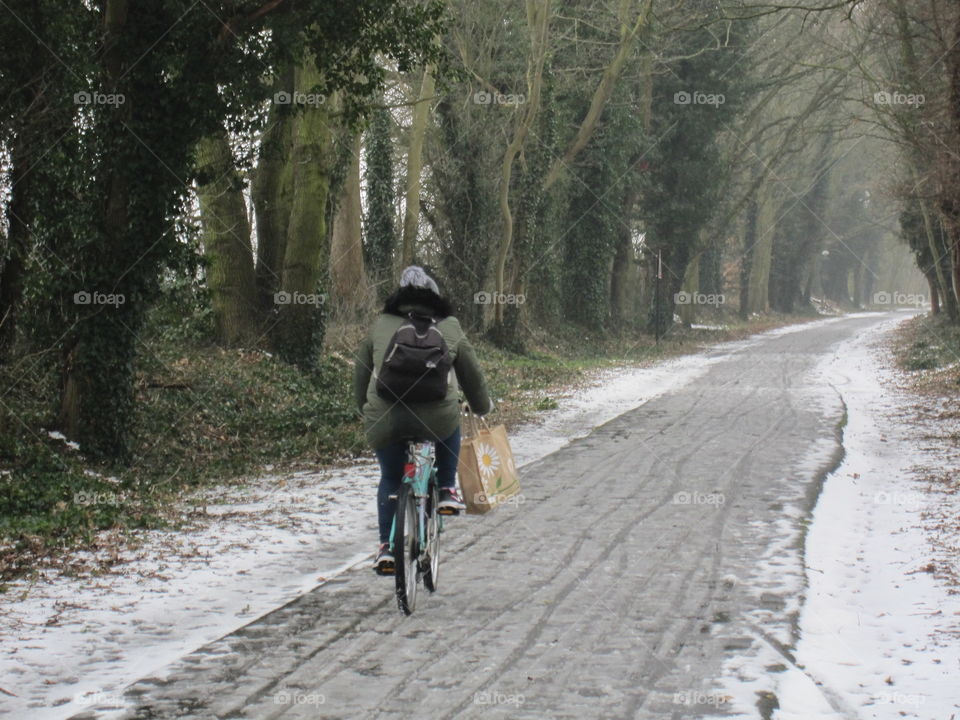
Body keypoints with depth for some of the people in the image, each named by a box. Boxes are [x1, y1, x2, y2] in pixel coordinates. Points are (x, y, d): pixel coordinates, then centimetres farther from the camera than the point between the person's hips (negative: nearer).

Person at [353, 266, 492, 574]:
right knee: (449, 426, 35)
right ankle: (447, 490, 25)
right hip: (437, 417, -1)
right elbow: (471, 371, 22)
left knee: (390, 479, 21)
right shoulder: (449, 327, 15)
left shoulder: (381, 325, 17)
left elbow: (361, 372, 23)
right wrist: (482, 406, 39)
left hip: (384, 419, 1)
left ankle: (386, 547, 13)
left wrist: (364, 409, 39)